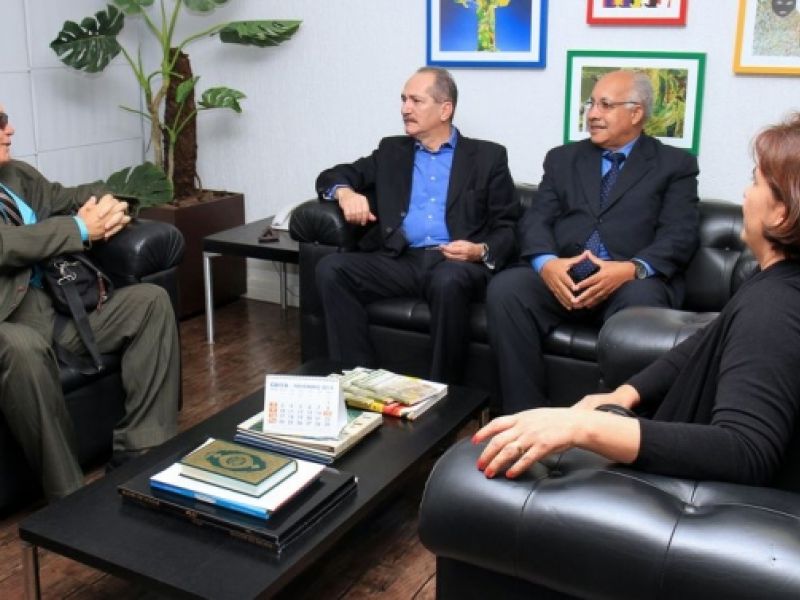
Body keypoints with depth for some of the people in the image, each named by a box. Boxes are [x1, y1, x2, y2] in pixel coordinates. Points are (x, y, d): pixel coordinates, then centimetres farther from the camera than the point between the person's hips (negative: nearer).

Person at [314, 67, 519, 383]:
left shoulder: (487, 156, 12)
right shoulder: (391, 150, 21)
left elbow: (508, 229, 7)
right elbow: (331, 176, 18)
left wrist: (482, 251, -15)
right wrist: (345, 192, -7)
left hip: (458, 264, -3)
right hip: (401, 260, 3)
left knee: (449, 280, -38)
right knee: (330, 268, -22)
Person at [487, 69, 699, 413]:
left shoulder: (675, 165, 12)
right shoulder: (563, 158, 21)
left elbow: (679, 235, -1)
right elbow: (536, 220, 8)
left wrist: (632, 269, -22)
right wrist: (546, 262, -16)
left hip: (632, 282, -2)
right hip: (561, 277, 3)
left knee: (641, 302, -37)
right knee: (504, 288, -26)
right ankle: (526, 417, -21)